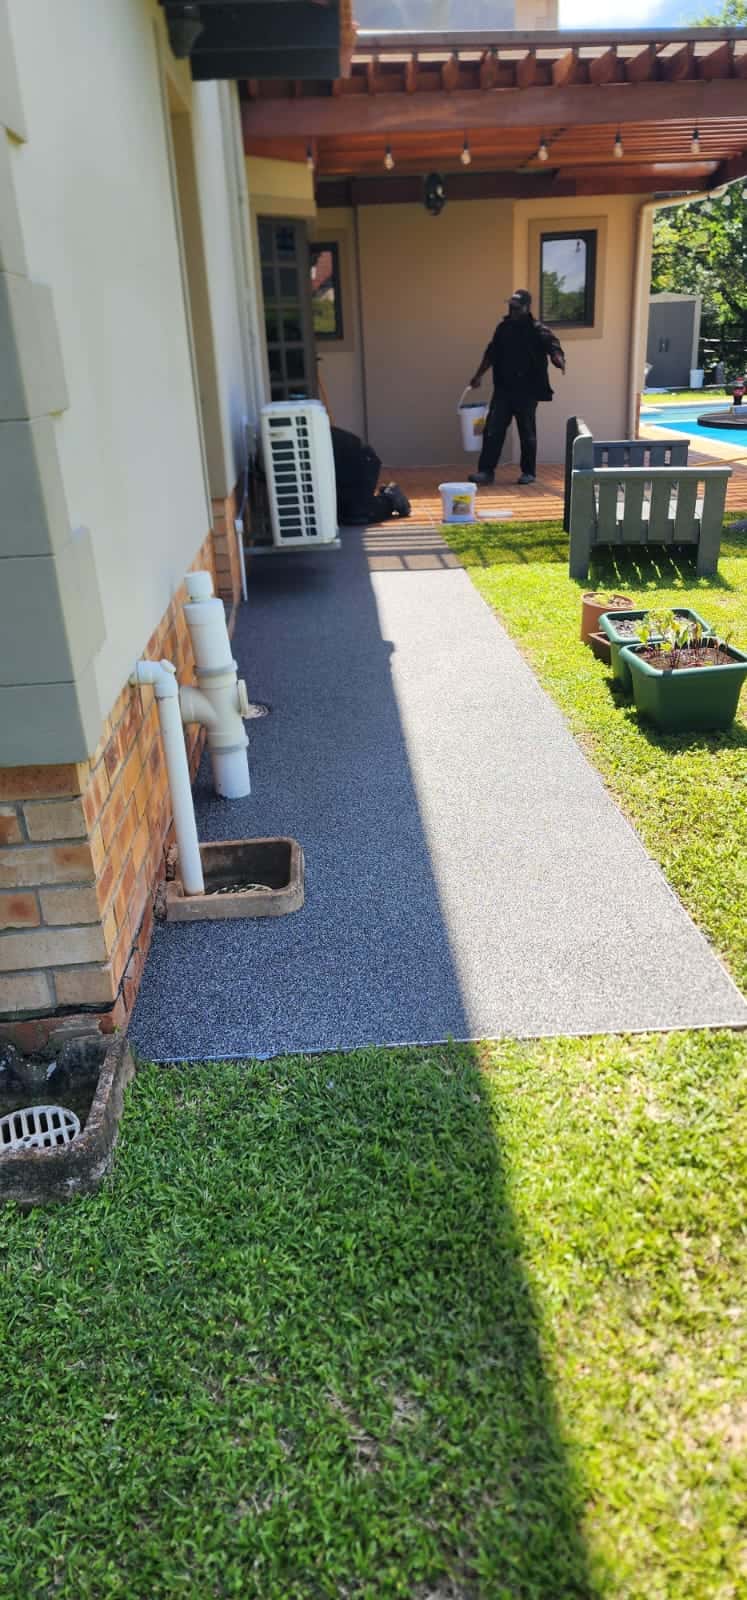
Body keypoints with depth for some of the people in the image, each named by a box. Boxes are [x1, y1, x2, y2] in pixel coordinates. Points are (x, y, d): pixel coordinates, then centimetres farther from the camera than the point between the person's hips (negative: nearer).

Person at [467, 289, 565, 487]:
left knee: (527, 433, 4)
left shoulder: (538, 330, -6)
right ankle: (486, 471, 0)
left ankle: (528, 472, 15)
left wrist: (559, 361, -42)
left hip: (527, 391, -4)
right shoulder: (503, 327, 10)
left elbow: (553, 347, -20)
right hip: (502, 389, 4)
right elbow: (491, 353, 21)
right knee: (492, 430, -3)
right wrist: (478, 375, 22)